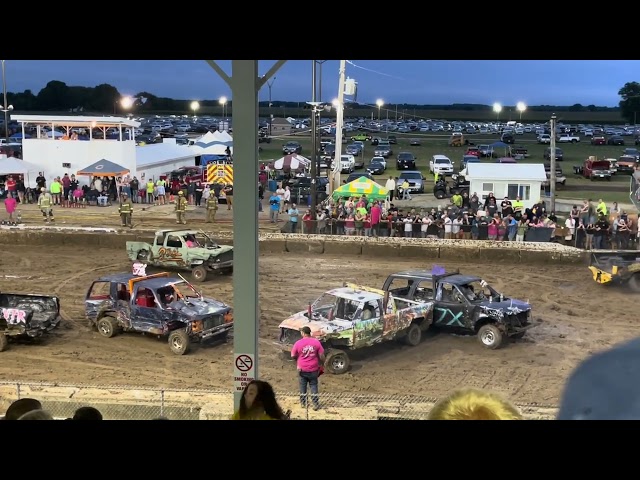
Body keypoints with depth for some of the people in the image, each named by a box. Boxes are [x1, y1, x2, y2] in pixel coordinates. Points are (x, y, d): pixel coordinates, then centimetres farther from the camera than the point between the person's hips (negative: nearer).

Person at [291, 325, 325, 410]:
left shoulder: (298, 343, -11)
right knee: (313, 386, 10)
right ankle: (315, 404, 6)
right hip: (313, 369, 1)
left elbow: (293, 356, -2)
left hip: (302, 369, -1)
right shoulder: (316, 342, -8)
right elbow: (321, 356, -6)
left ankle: (303, 402, 24)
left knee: (303, 386, 15)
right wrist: (322, 364, 10)